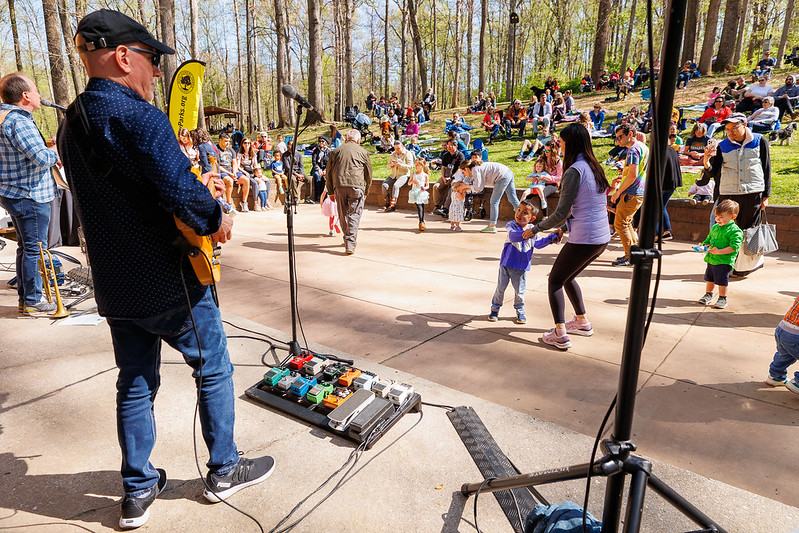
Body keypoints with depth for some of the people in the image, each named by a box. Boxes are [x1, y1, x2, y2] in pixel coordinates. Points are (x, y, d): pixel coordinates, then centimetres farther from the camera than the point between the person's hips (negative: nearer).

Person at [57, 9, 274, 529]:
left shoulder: (71, 123, 10)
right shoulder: (139, 116, -18)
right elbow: (181, 192, -31)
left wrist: (198, 189, 13)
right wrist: (215, 218, -11)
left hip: (115, 286, 8)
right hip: (170, 283, -7)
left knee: (135, 383, 17)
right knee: (214, 370, 11)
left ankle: (138, 491, 29)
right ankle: (224, 471, 27)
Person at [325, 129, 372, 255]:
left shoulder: (335, 151, 16)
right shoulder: (363, 152, 11)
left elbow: (328, 173, 16)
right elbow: (369, 174, 14)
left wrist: (331, 191, 23)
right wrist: (366, 191, 24)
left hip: (339, 186, 2)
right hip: (356, 186, -2)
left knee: (343, 215, 14)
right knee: (354, 215, -2)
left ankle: (348, 240, 28)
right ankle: (350, 245, -10)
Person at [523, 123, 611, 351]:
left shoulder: (574, 171, -16)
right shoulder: (595, 167, 12)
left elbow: (561, 213, -16)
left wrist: (535, 229, -5)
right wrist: (564, 227, 21)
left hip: (583, 240, -9)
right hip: (602, 238, 9)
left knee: (555, 281, 5)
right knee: (568, 277, 25)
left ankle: (560, 335, 2)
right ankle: (582, 323, 35)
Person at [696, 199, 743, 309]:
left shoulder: (735, 231, -13)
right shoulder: (715, 227, 10)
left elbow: (734, 247, -21)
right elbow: (708, 239, 22)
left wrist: (719, 251, -26)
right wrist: (705, 245, 0)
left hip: (724, 261, -7)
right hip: (711, 259, 7)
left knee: (722, 281, 0)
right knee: (709, 279, 17)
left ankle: (722, 299, 15)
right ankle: (708, 295, 34)